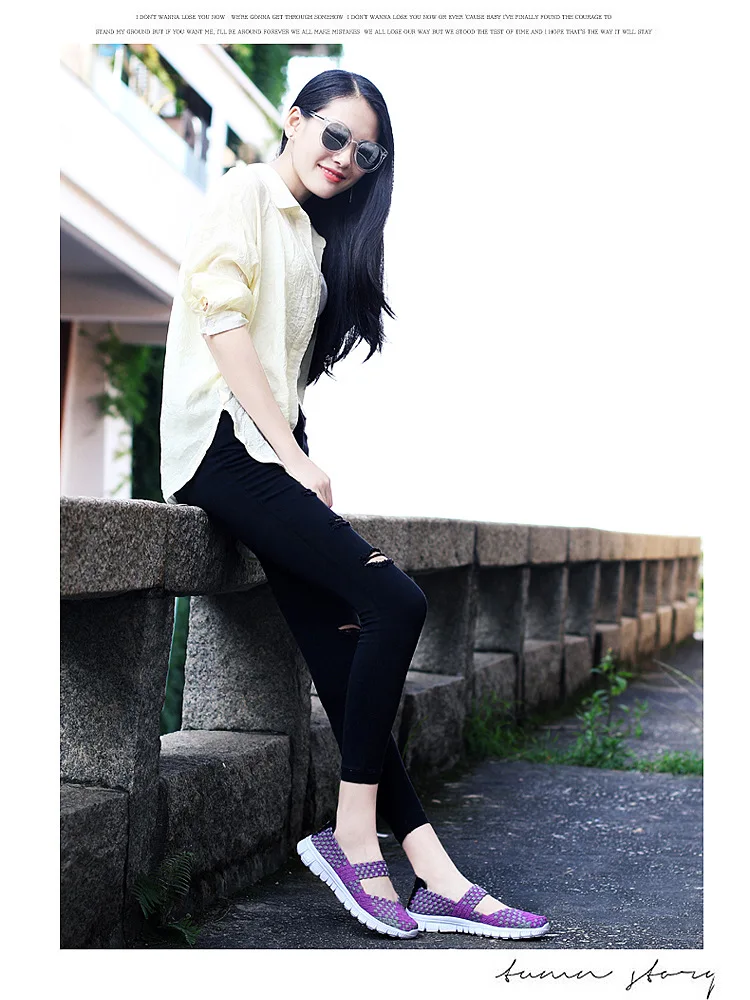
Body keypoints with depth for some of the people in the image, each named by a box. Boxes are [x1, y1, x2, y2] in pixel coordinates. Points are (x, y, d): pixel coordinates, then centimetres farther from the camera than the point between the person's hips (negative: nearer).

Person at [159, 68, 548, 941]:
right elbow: (222, 319, -11)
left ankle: (435, 878, -8)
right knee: (396, 603, -21)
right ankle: (352, 832, -14)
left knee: (345, 669, -4)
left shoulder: (315, 239, 27)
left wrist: (303, 463, 7)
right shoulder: (246, 191, 3)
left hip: (272, 452, 8)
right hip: (224, 441, -8)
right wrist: (295, 458, -14)